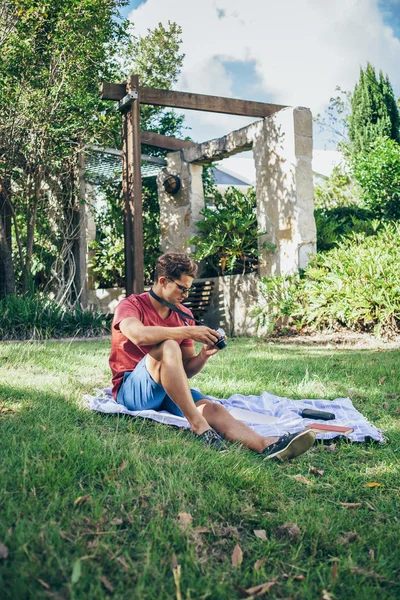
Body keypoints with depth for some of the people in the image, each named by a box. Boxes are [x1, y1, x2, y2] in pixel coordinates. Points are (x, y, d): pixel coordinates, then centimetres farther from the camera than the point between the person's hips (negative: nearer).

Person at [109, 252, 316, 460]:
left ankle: (266, 445, -50)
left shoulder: (184, 316, 11)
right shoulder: (131, 305, -3)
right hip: (131, 390, -4)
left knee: (212, 409, -26)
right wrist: (189, 332, -25)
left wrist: (204, 355, -9)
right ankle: (198, 425, -32)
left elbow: (186, 370, 12)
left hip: (170, 391, 5)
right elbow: (139, 334, -29)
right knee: (168, 346, -32)